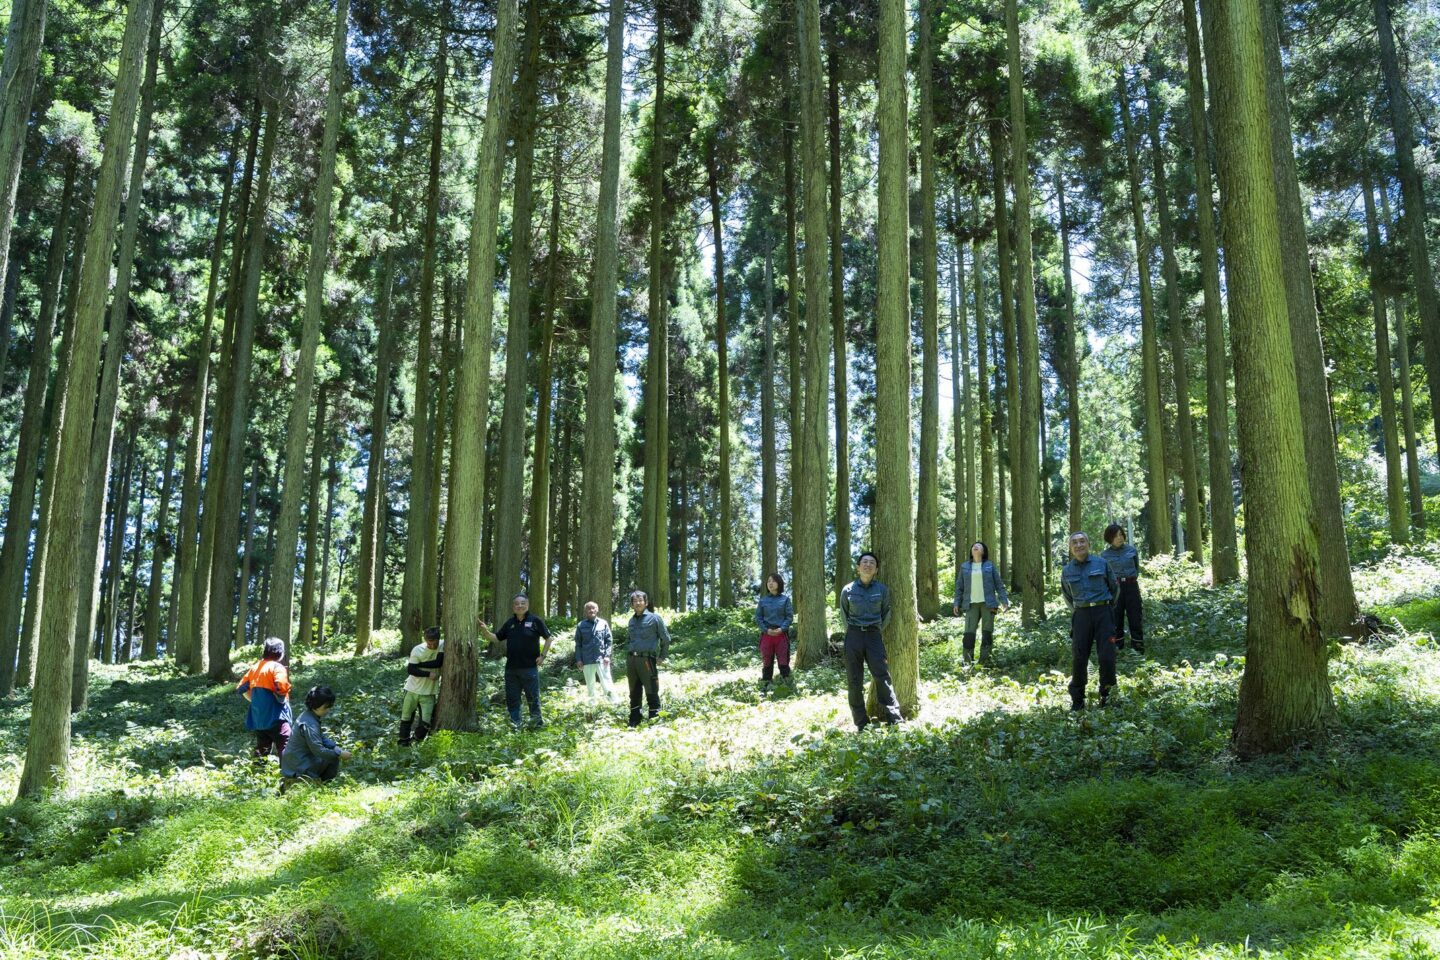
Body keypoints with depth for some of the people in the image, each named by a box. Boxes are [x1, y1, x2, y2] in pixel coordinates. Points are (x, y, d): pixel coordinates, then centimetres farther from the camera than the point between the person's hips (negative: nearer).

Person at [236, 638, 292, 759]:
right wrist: (283, 701, -7)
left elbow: (242, 688, 13)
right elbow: (281, 690, -24)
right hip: (275, 717, -7)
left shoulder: (255, 667, 12)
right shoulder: (277, 667, -10)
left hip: (258, 719, 7)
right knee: (285, 752, -7)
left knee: (261, 752, 15)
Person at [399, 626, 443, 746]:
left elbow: (438, 663, -23)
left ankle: (415, 743, 15)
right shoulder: (417, 650, -14)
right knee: (406, 718, 9)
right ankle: (403, 743, 25)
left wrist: (418, 664, -20)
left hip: (429, 692, 0)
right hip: (412, 690, 0)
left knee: (426, 722, -5)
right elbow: (411, 670, -15)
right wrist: (428, 674, -23)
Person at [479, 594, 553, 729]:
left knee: (533, 696, 2)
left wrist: (543, 655, -6)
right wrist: (486, 632, -5)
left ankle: (537, 721, 17)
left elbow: (548, 638, 1)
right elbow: (496, 638, 13)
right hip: (511, 667, 5)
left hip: (530, 667, -5)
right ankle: (515, 723, 18)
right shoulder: (510, 623, 10)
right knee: (512, 697, 8)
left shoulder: (535, 621, -4)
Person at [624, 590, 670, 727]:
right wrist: (630, 655, 16)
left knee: (651, 693, -5)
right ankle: (634, 722, 20)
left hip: (647, 660, -6)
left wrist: (661, 657, 0)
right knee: (634, 693, 12)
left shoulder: (654, 618, -2)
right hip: (631, 660, 6)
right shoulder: (632, 620, 15)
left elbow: (665, 638, 1)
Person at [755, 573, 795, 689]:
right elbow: (758, 617, 5)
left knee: (783, 659, 0)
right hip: (767, 634, 1)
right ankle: (765, 683, 12)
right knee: (767, 660, 5)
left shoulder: (785, 599, 3)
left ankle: (785, 682, 6)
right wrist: (766, 629, -9)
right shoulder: (763, 600, 6)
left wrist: (781, 629, -14)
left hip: (781, 634, -1)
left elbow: (790, 616, 0)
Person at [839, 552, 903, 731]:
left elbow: (886, 614, 15)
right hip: (853, 636, 1)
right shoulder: (848, 590, 2)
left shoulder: (882, 590, 2)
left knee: (882, 676, -13)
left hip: (874, 635, -1)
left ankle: (894, 719, -10)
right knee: (854, 681, 1)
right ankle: (861, 723, 8)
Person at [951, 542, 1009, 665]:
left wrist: (1004, 601, -4)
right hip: (971, 604, 1)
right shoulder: (964, 567, 12)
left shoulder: (990, 566, 8)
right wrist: (957, 603, 5)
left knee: (987, 632, -1)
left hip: (987, 604, -1)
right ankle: (968, 662, -5)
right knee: (969, 632, -8)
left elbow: (999, 584, 6)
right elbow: (959, 586, 13)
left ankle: (985, 660, 3)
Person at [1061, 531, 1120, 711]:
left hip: (1103, 612, -2)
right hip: (1081, 615, 2)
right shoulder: (1067, 571, 8)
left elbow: (1114, 587, 15)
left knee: (1106, 657, -9)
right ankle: (1077, 700, 9)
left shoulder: (1101, 564, 2)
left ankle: (1106, 693, 11)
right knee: (1078, 658, -2)